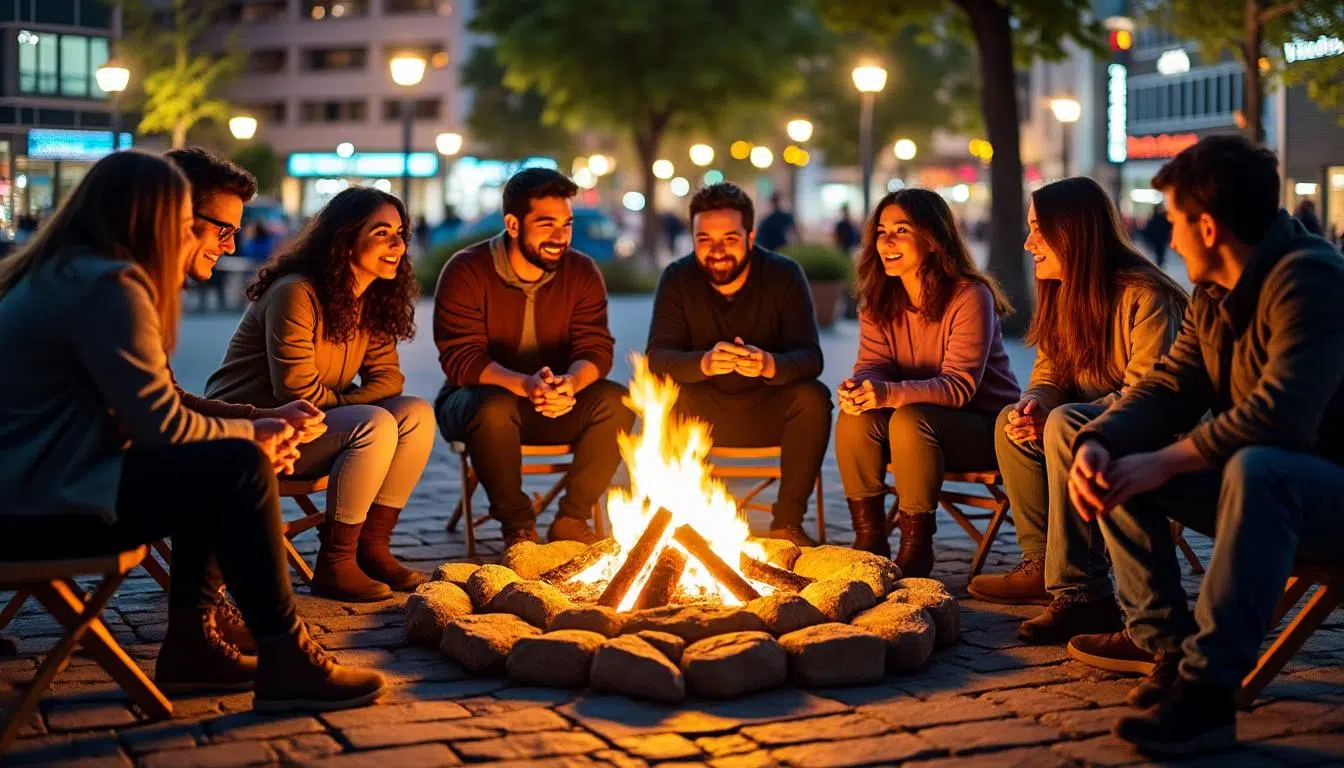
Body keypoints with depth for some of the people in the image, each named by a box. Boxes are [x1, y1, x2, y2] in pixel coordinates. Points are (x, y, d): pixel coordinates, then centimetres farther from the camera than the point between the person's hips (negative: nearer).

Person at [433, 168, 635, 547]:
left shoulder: (582, 272, -4)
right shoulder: (466, 271, -15)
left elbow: (595, 349, -9)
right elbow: (461, 359, -21)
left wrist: (570, 383, -34)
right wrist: (523, 384, -40)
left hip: (555, 403, 3)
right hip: (477, 399, -3)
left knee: (615, 400, -24)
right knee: (494, 408, -38)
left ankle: (572, 520, -12)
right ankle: (518, 526, -16)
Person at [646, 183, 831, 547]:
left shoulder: (785, 275, -11)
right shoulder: (677, 278, -9)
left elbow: (810, 357, -20)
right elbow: (658, 357, -20)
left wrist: (770, 365, -45)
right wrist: (703, 363, -44)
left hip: (770, 411, 0)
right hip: (703, 413, 0)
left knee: (814, 397, -30)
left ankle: (788, 522, -16)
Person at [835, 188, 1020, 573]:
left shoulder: (970, 296, -19)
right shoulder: (878, 299, 1)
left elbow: (959, 386, -24)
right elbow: (872, 364, -2)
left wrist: (890, 393, -40)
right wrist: (859, 386, -29)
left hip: (984, 423, -5)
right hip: (924, 418, 5)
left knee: (909, 421, -34)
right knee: (854, 418, -24)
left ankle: (915, 551, -20)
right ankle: (868, 541, -11)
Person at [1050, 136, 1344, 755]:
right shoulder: (1214, 293, 8)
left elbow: (1282, 414, -33)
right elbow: (1169, 387, 4)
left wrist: (1165, 461, -26)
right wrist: (1096, 443, -16)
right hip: (1259, 490, 9)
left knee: (1256, 468, -40)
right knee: (1114, 455, 3)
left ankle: (1207, 687, -37)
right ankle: (1165, 639, 2)